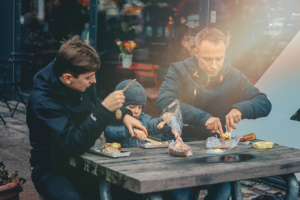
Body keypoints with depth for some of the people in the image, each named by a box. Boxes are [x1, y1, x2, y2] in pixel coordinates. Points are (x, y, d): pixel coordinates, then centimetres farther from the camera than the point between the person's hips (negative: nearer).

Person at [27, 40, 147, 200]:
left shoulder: (82, 85, -3)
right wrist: (105, 109, -34)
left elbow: (93, 105, 19)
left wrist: (123, 115, 1)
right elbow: (73, 146, -30)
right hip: (52, 170, -6)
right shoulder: (42, 102, -25)